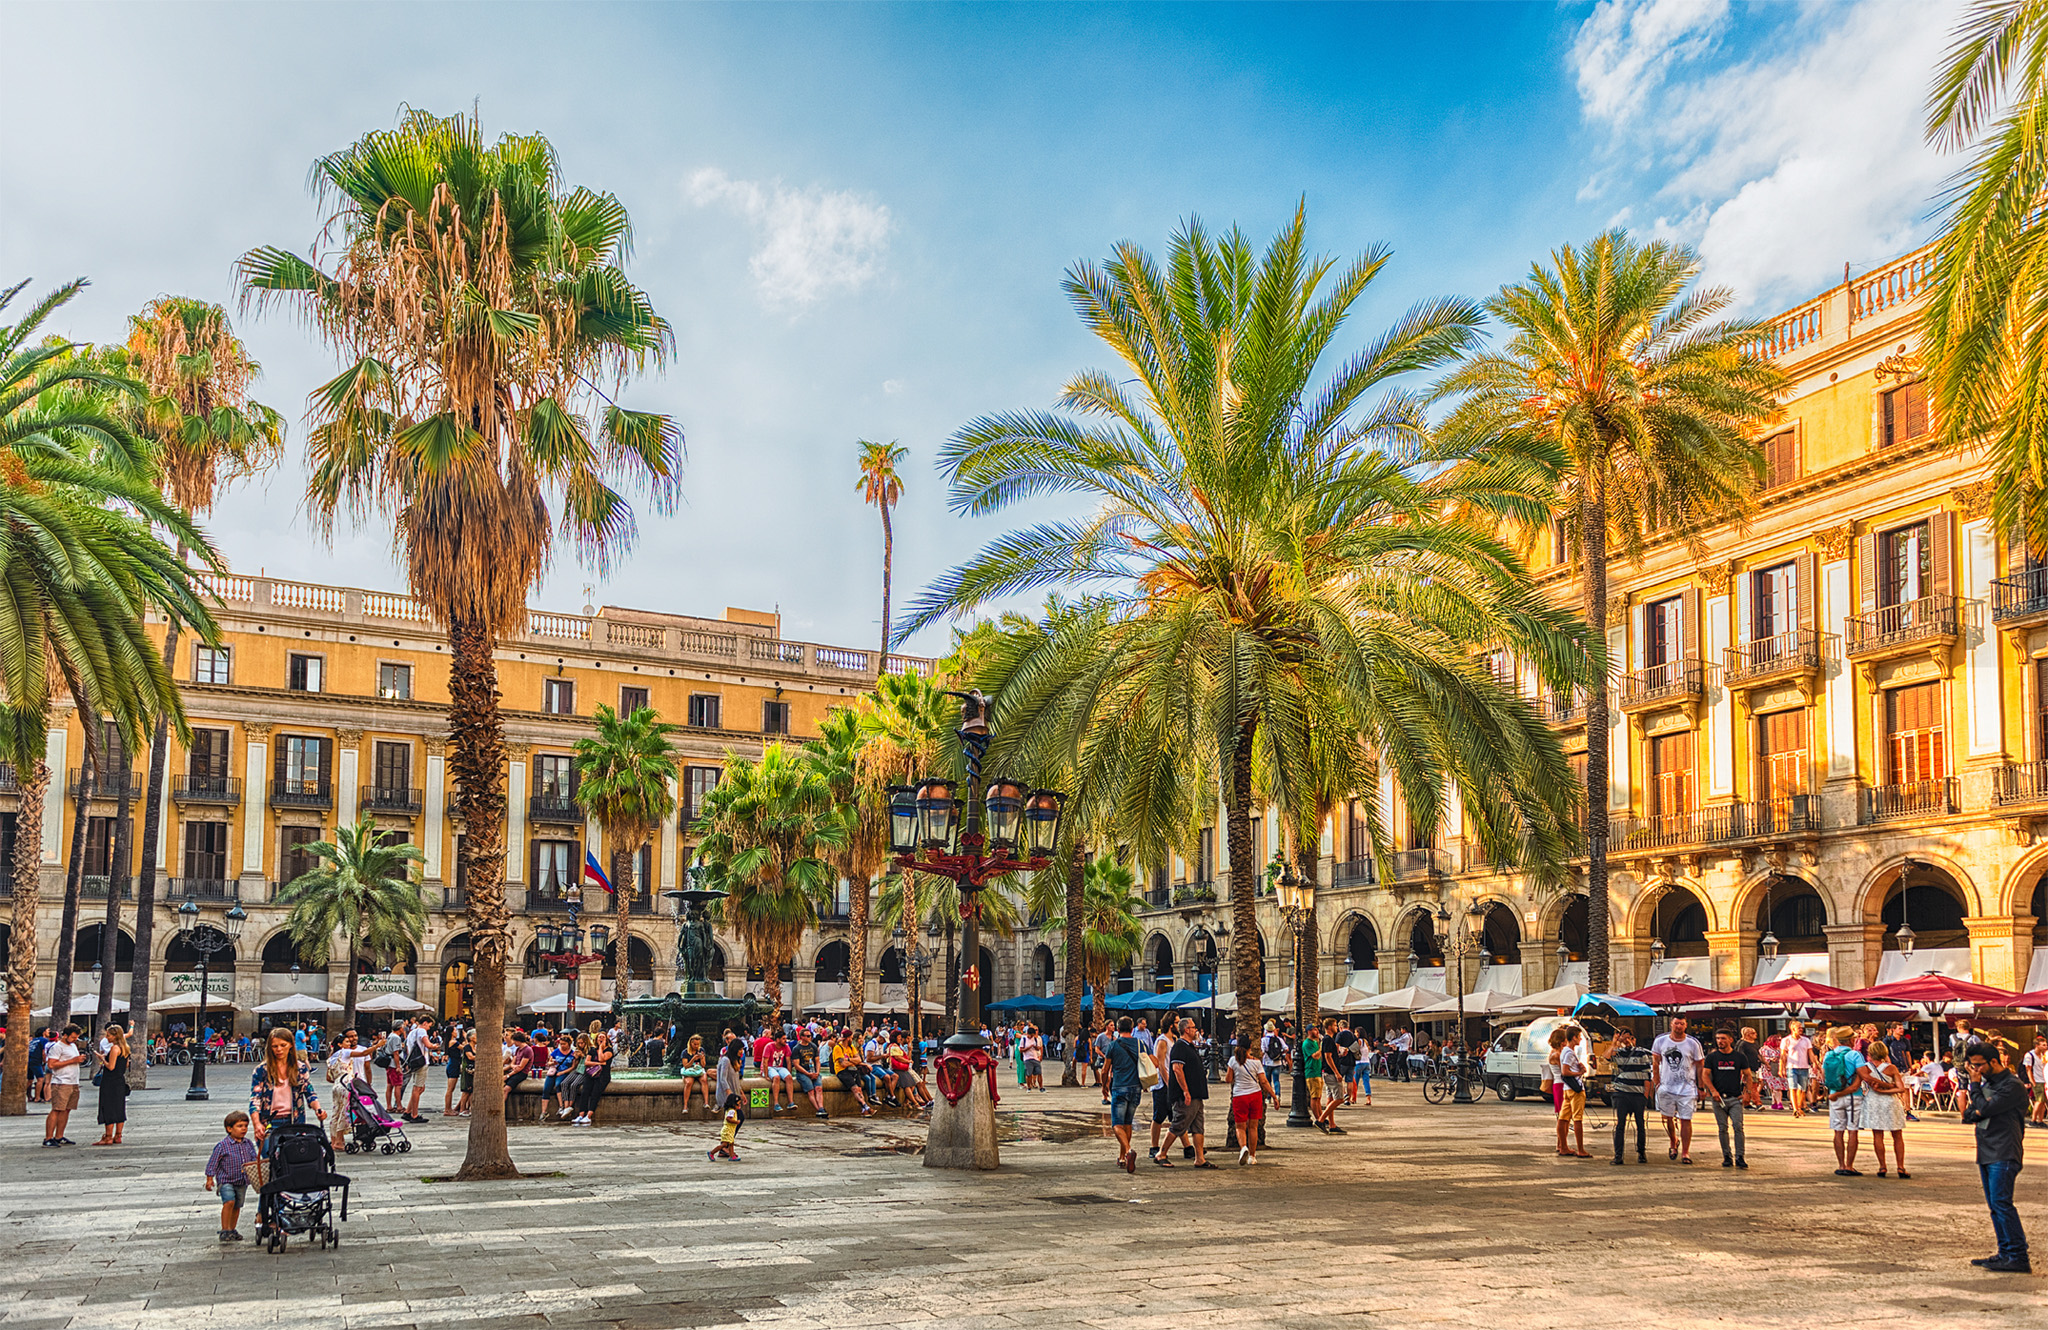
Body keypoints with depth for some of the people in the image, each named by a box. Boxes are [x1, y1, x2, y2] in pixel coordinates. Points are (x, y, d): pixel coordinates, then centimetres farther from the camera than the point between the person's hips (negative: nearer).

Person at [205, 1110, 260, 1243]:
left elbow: (254, 1158, 10)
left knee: (237, 1206, 12)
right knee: (229, 1202, -21)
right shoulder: (223, 1145, -11)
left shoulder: (248, 1144, 3)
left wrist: (251, 1164, -11)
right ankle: (225, 1231, -14)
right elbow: (213, 1162, -6)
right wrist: (209, 1178, -7)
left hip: (242, 1181, 5)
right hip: (226, 1180, -5)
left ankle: (232, 1230, 26)